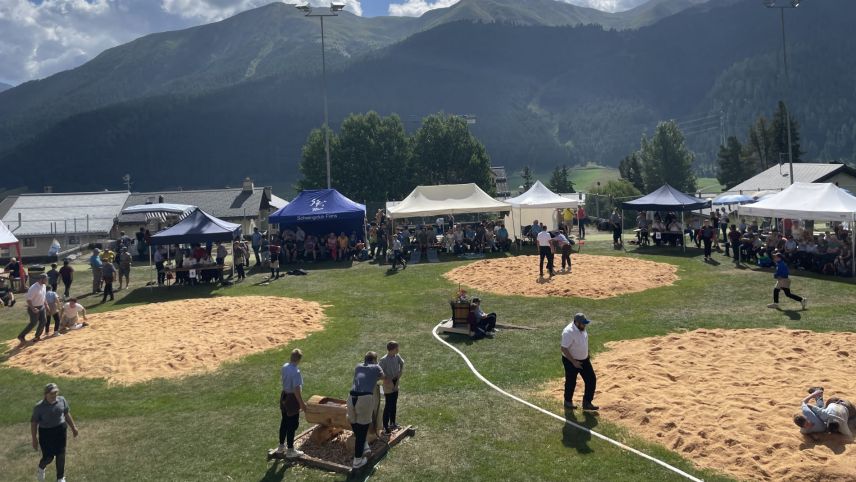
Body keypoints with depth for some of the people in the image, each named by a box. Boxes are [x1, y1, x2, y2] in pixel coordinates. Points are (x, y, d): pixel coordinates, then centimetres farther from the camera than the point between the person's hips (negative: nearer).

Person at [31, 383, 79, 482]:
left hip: (61, 430, 3)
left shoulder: (62, 400, -5)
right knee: (48, 456, 4)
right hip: (46, 432, -3)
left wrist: (73, 427, 14)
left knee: (61, 455, 9)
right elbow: (34, 423, -8)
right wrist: (34, 439, -7)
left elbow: (67, 414, 9)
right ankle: (41, 468, 42)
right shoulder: (39, 407, -15)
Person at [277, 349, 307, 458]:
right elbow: (297, 390, -27)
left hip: (284, 396, 8)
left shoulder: (284, 367, -3)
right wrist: (302, 403, -20)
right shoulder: (296, 372, -28)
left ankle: (282, 446, 35)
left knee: (284, 422, 21)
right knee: (292, 425, 5)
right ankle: (290, 450, 15)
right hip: (292, 399, -8)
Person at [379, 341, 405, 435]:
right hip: (388, 385, -7)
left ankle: (392, 423, 33)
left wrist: (400, 372, 2)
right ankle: (385, 426, 6)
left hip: (395, 384, 7)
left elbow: (402, 363, 15)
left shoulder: (397, 357, -4)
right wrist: (387, 381, -20)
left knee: (394, 405, 18)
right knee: (388, 406, -3)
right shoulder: (384, 360, -23)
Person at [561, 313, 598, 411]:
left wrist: (587, 354, 15)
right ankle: (568, 402, 33)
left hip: (584, 360, 8)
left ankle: (587, 403, 19)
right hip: (571, 361, -8)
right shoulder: (568, 332, -30)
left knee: (592, 379, 7)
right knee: (571, 382, 10)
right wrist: (574, 362, -27)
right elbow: (564, 349, -28)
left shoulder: (582, 328, -4)